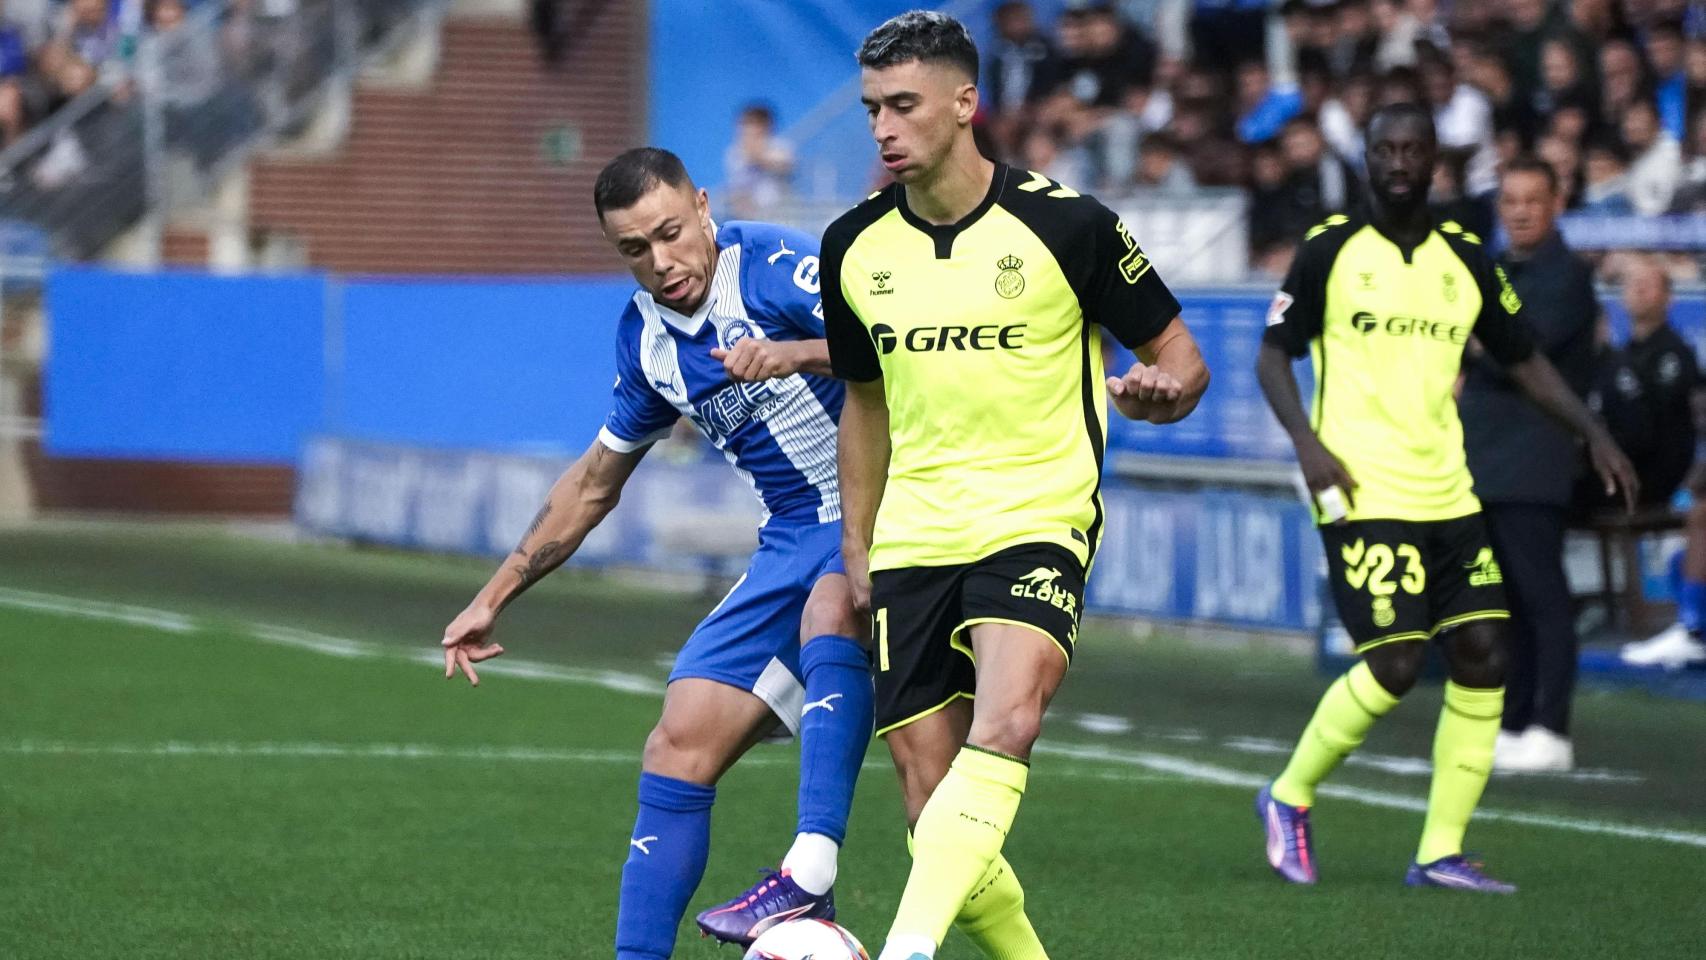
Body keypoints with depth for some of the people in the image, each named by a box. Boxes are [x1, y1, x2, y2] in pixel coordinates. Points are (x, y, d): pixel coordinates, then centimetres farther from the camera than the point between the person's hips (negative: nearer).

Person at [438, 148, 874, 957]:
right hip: (792, 546, 7)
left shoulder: (770, 263, -14)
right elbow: (594, 483, 21)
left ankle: (810, 875, -46)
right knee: (679, 746, -1)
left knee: (831, 607, -39)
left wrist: (797, 355, -42)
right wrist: (494, 598, 22)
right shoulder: (644, 335, 8)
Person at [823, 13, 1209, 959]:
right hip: (912, 540, 5)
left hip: (1038, 522, -5)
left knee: (1003, 728, -31)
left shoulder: (1065, 224, -7)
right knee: (931, 802, -1)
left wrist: (1155, 392, -22)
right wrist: (857, 548, 17)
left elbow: (1181, 358, 1)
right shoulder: (853, 245, 6)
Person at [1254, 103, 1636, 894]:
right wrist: (1306, 442, -15)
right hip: (1364, 496, -5)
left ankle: (1441, 853, 5)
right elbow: (1272, 355, 0)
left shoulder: (1465, 260, 11)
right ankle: (1290, 797, 11)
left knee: (1482, 656, -3)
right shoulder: (1330, 251, -2)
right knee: (1396, 663, -13)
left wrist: (1593, 432, 6)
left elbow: (1523, 361, 18)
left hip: (1448, 495, 5)